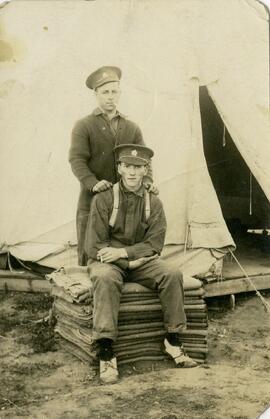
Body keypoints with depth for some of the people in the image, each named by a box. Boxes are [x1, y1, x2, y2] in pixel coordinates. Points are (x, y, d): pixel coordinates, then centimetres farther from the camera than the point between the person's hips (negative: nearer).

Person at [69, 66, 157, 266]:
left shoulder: (132, 128, 16)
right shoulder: (83, 126, 4)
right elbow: (77, 160, -8)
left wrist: (147, 181, -13)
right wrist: (93, 184, -25)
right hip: (92, 203, -3)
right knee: (89, 257, 1)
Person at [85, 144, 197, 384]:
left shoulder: (153, 203, 3)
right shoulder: (103, 200, -7)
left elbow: (155, 244, -3)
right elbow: (94, 247, -10)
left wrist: (123, 252, -18)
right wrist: (132, 261, -17)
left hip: (140, 261, 3)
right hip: (106, 261, -3)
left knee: (172, 275, -22)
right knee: (105, 278, -37)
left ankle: (173, 342, -8)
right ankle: (106, 354, -36)